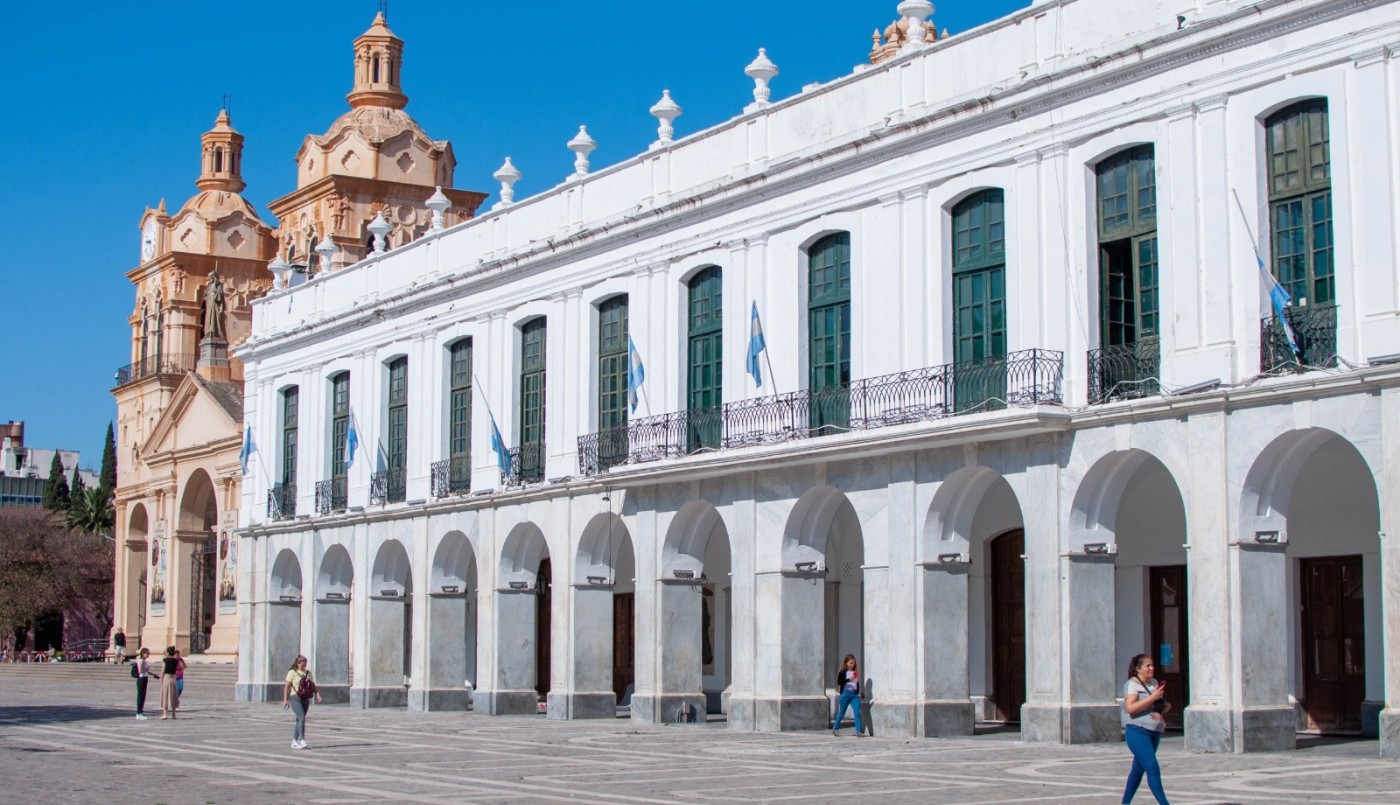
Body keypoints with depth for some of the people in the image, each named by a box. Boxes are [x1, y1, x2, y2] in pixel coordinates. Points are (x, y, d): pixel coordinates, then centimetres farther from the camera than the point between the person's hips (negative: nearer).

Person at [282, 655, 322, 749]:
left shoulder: (308, 673, 12)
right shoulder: (292, 672, -3)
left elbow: (313, 686, 9)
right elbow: (287, 687, -4)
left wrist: (318, 695, -6)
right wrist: (285, 700, -9)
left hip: (305, 699, 6)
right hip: (295, 698, -6)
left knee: (299, 720, 10)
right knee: (302, 718, -18)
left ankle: (294, 742, 19)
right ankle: (302, 742, -21)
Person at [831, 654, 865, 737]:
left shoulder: (856, 672, 11)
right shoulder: (842, 672, -3)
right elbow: (839, 682, -14)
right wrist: (849, 679, -22)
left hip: (855, 694, 3)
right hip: (845, 694, -3)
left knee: (857, 712, -10)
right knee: (841, 712, 8)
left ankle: (859, 731, -12)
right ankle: (835, 728, 27)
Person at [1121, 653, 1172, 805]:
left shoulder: (1154, 683, 15)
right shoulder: (1132, 684, -8)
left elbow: (1165, 705, 25)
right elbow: (1130, 708, -21)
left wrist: (1164, 708, 1)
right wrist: (1152, 697, -21)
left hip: (1154, 732, 8)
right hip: (1138, 731, -8)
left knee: (1139, 768, 14)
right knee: (1153, 768, -16)